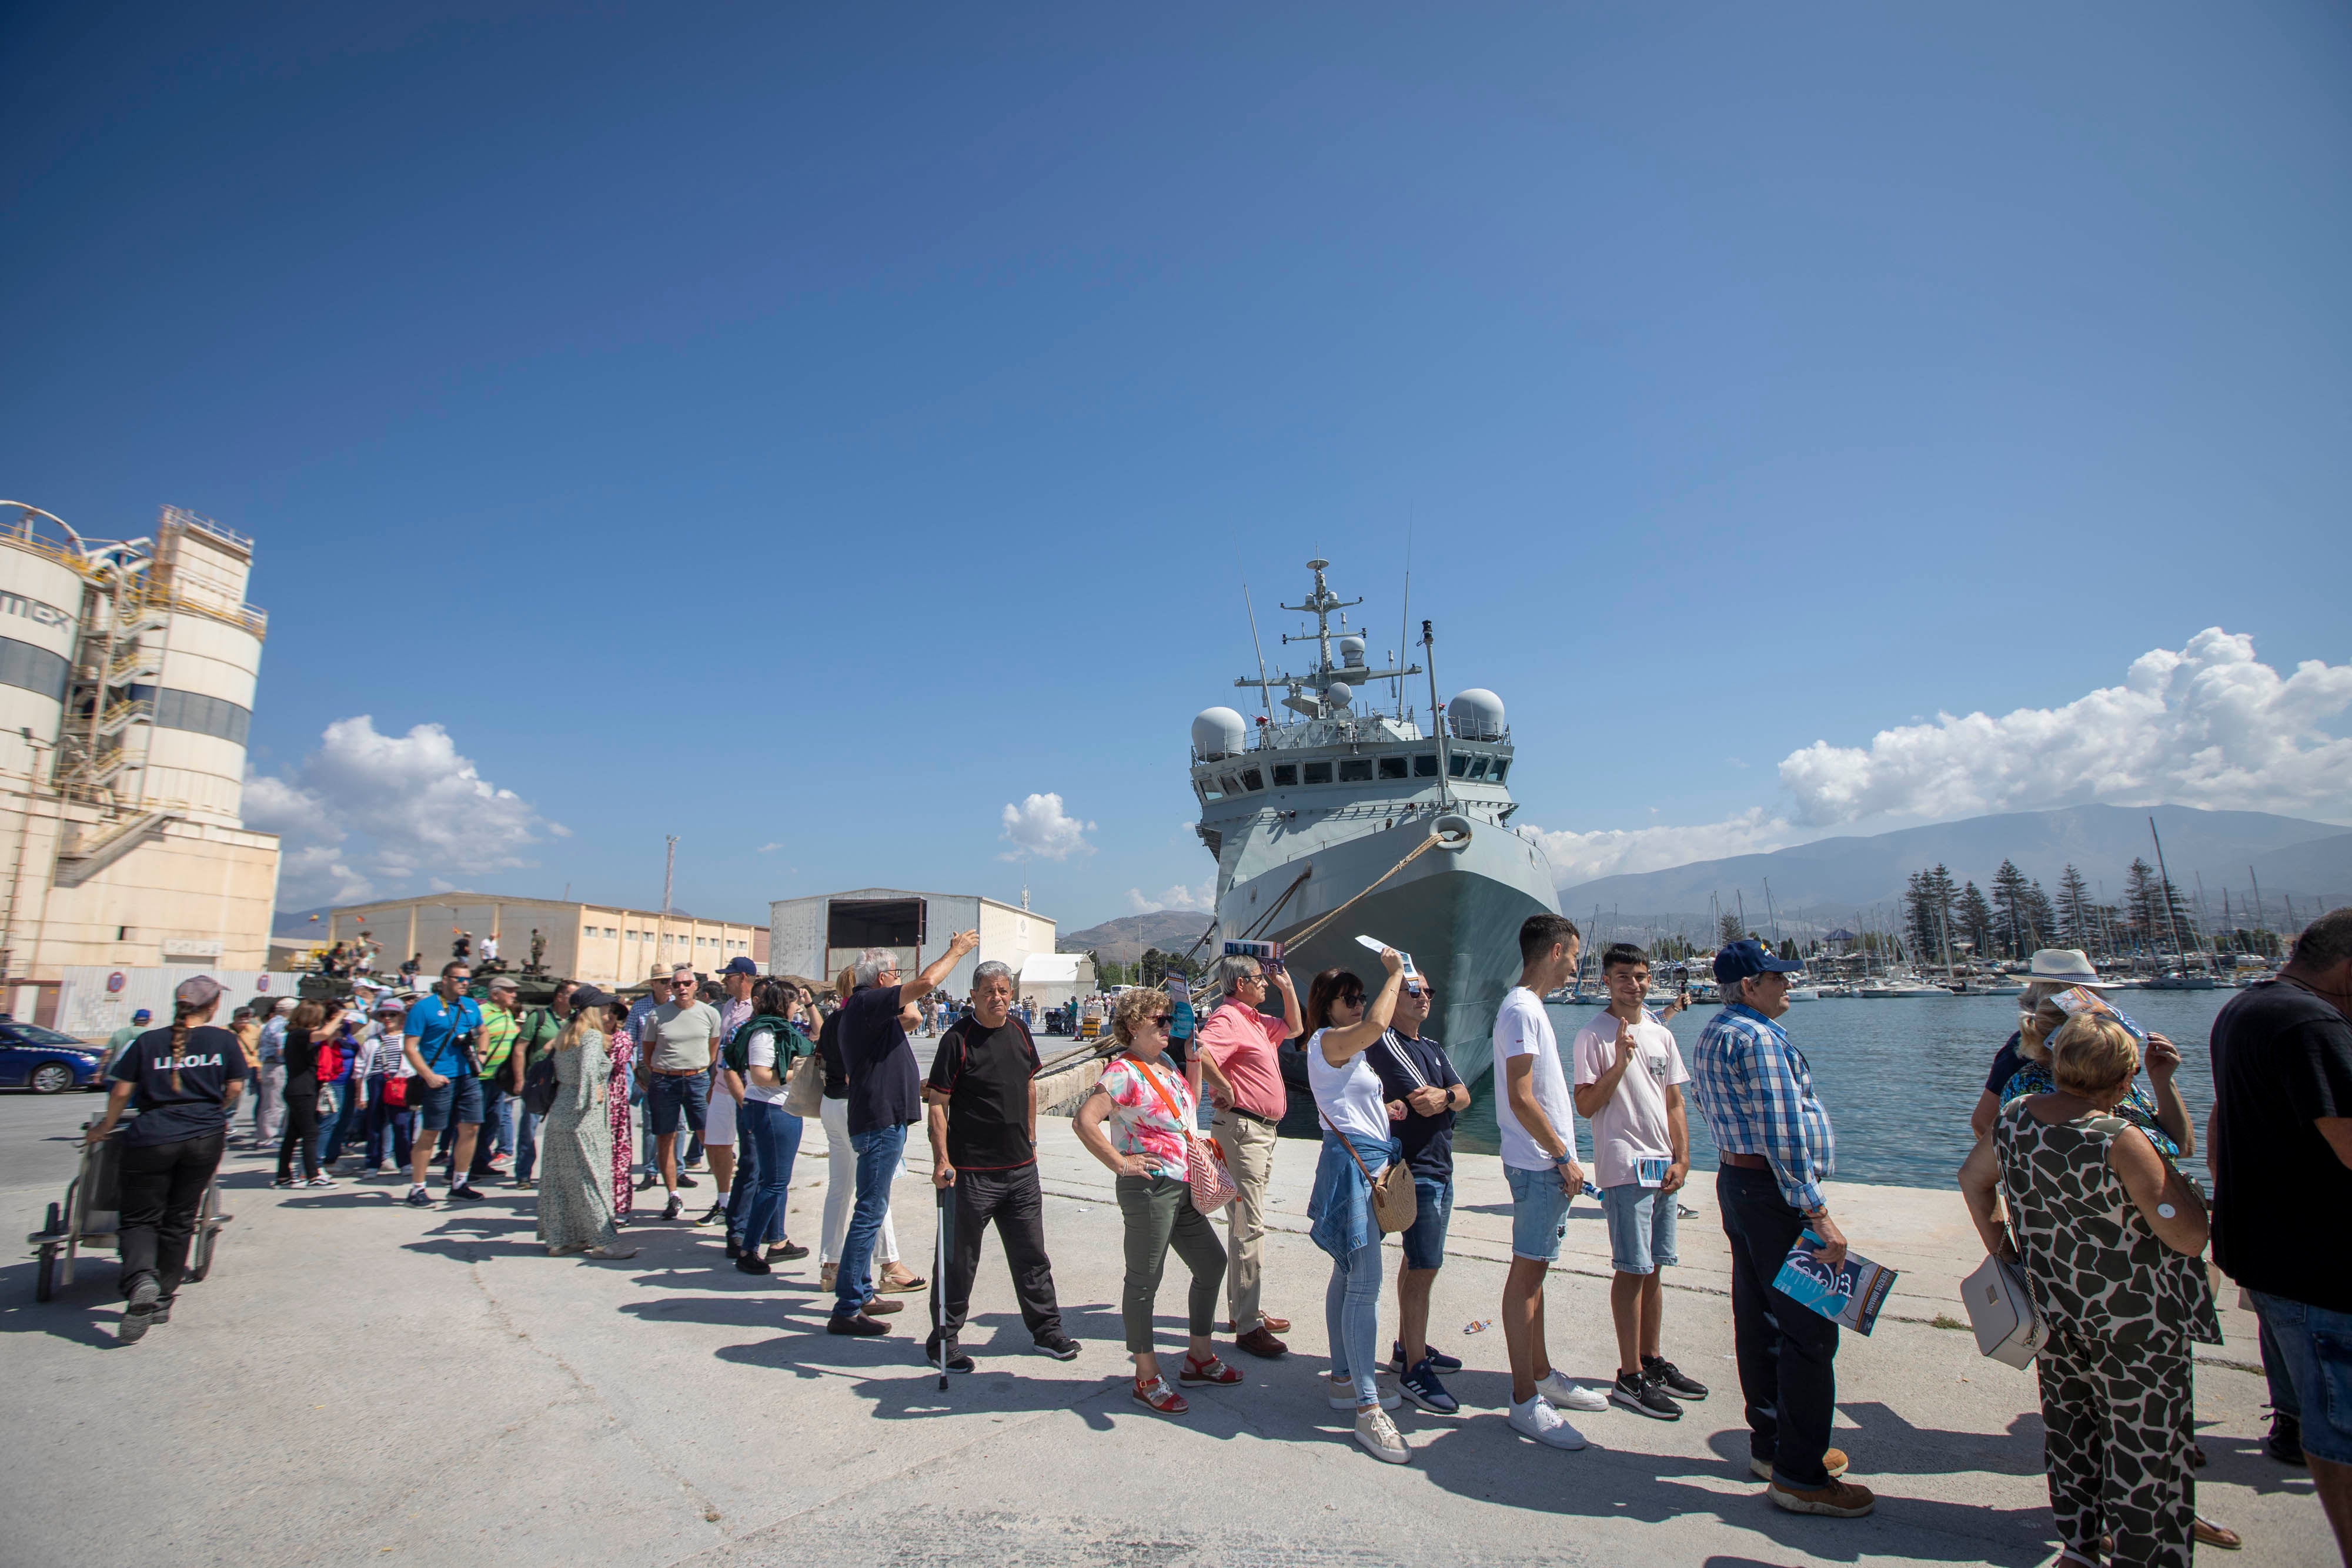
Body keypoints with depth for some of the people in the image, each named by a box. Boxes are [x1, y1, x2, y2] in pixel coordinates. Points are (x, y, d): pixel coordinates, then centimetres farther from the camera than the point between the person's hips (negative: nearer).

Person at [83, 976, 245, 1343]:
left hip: (151, 1138, -1)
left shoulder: (148, 1042, 1)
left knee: (138, 1218, 8)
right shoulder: (224, 1040, 1)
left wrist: (105, 1126, 21)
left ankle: (140, 1280, -19)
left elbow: (121, 1092, 2)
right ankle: (162, 1300, 16)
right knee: (180, 1220, 13)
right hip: (205, 1138, 1)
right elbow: (235, 1087, 5)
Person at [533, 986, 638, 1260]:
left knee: (560, 1180, 13)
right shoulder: (592, 1036, -15)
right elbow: (588, 1070, -31)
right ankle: (604, 1241, 4)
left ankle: (559, 1239, 22)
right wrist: (591, 1099, -19)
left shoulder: (566, 1036, 12)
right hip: (582, 1122, -9)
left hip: (559, 1117, 9)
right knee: (592, 1178, -2)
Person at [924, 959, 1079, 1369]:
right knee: (960, 1259, 7)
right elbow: (938, 1102, -13)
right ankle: (943, 1340, 24)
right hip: (972, 1170, -5)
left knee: (1031, 1254, 15)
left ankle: (1046, 1328, 30)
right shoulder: (958, 1039, -13)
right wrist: (941, 1159, -18)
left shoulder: (1019, 1031, 5)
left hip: (1021, 1166, 6)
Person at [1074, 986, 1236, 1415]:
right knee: (1144, 1279, 4)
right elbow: (1085, 1120, -25)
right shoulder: (1123, 1071, -15)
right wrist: (1120, 1163, -20)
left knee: (1212, 1263, 17)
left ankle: (1200, 1357, 34)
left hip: (1184, 1189, 10)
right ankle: (1147, 1377, 19)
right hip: (1149, 1188, -10)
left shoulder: (1166, 1065, 12)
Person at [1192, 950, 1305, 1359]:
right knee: (1248, 1226, -7)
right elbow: (1200, 1054, -35)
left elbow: (1295, 1028, 29)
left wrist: (1287, 988, 18)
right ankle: (1247, 1326, -1)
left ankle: (1242, 1310, 28)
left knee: (1247, 1224, 17)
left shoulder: (1255, 1020, 15)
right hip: (1242, 1129, -10)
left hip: (1263, 1130, 10)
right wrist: (1226, 1090, -23)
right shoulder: (1226, 1019, -16)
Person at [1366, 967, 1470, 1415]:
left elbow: (1464, 1096, 5)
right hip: (1415, 1169, -9)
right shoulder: (1387, 1043, -12)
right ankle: (1415, 1370, -2)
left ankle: (1407, 1348, 28)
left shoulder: (1434, 1049, 17)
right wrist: (1445, 1097, -1)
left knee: (1418, 1263, 16)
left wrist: (1442, 1095, -14)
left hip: (1441, 1168, 9)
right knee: (1423, 1269, -9)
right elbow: (1424, 1102, -19)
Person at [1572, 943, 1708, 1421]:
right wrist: (1620, 1064, -23)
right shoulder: (1593, 1036, -8)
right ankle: (1629, 1378, 4)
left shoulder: (1661, 1035, 12)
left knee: (1654, 1268, 14)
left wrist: (1681, 1160, 5)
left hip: (1662, 1166, 6)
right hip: (1623, 1167, -6)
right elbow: (1586, 1107, -12)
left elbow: (1675, 1103, 15)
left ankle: (1653, 1362, 26)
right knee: (1633, 1270, -4)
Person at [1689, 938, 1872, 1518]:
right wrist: (1818, 1214, -20)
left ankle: (1770, 1446, 28)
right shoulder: (1759, 1038, -19)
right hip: (1774, 1192, -10)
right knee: (1809, 1332, -3)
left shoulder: (1711, 1034, 13)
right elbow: (1784, 1134, -22)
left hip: (1734, 1181, 10)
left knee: (1759, 1321, 17)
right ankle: (1800, 1477, 3)